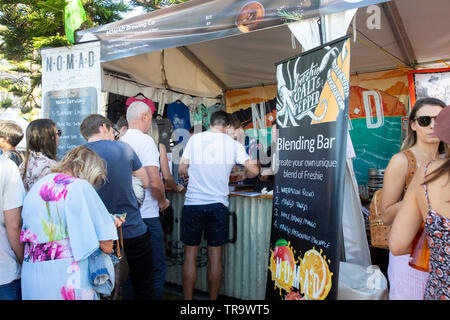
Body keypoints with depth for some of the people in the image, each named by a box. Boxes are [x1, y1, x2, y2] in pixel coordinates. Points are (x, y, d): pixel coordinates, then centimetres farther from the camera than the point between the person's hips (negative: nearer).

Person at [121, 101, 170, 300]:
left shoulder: (120, 141, 8)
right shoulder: (145, 141, -13)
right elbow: (154, 182, -22)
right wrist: (163, 201, -4)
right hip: (146, 215, -7)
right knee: (156, 268, 5)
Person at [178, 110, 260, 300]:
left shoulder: (195, 139, 3)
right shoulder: (233, 144, 2)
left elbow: (181, 170, 4)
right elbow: (254, 171, 2)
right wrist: (242, 176, 23)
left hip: (193, 203, 0)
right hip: (218, 204, 0)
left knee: (190, 255, 8)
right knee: (215, 256, 11)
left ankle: (187, 299, 15)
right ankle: (213, 299, 22)